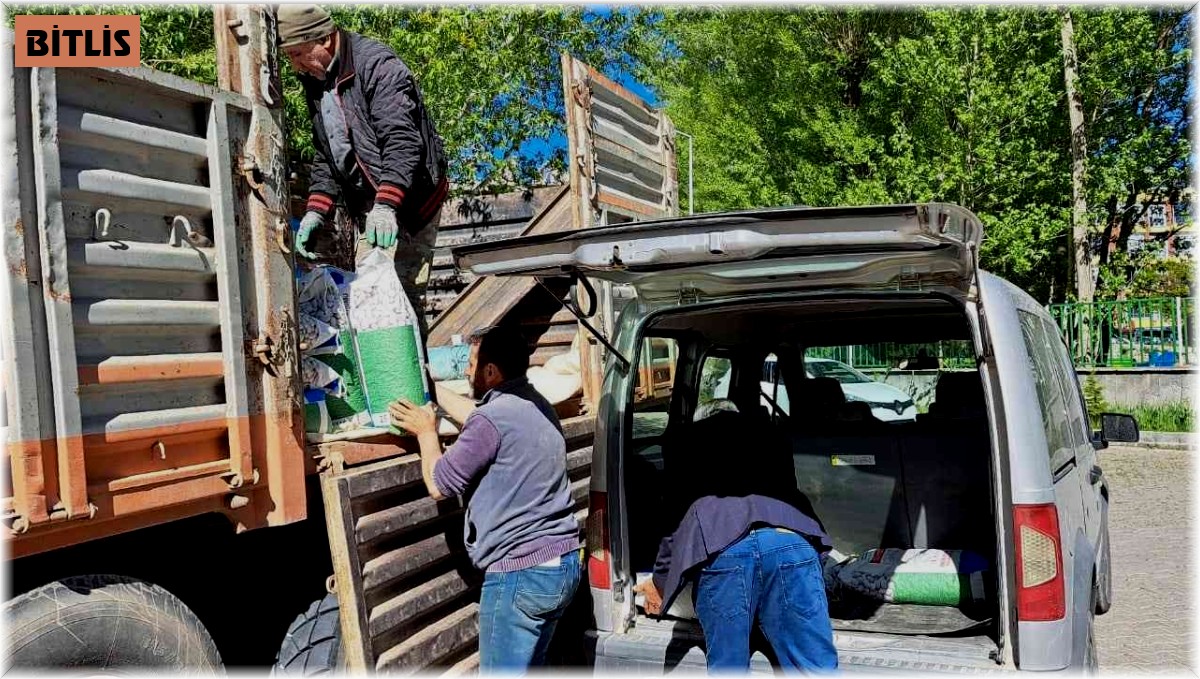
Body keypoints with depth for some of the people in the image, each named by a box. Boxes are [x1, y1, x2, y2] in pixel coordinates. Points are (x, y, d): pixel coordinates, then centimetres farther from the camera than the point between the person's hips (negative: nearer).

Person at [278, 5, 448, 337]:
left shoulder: (378, 65, -14)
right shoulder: (315, 80, 13)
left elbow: (402, 140, -25)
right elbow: (324, 155, 17)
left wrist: (386, 206, -35)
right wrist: (316, 212, 4)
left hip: (408, 201, -9)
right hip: (367, 208, 9)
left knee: (402, 291, -14)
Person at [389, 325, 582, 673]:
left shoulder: (494, 419, -18)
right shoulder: (536, 407, 11)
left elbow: (438, 484, -7)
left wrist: (427, 432, 9)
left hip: (520, 573, -9)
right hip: (564, 563, 9)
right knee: (527, 670, 21)